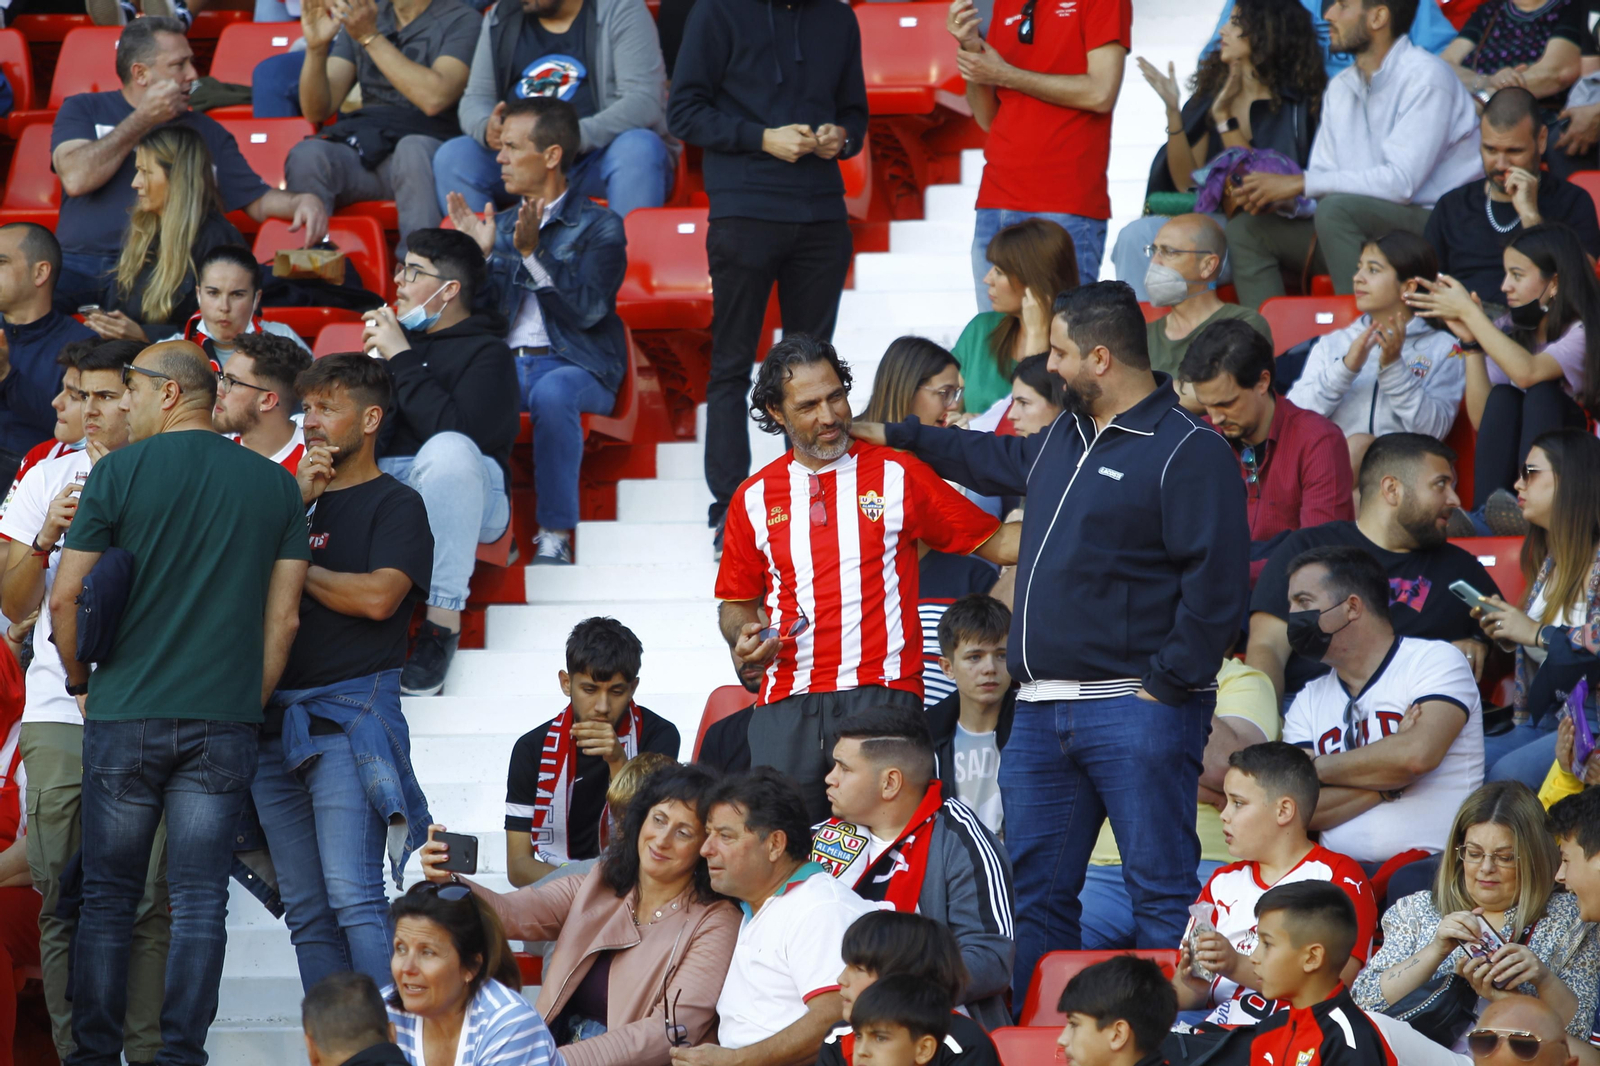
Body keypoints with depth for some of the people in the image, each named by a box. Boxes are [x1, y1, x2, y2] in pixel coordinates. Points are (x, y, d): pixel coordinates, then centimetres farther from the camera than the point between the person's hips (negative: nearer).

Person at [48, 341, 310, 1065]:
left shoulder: (120, 471, -3)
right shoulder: (276, 485, 6)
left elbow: (65, 599, -3)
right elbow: (284, 617, 5)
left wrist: (81, 682, 12)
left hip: (125, 716, -2)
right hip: (224, 724, 2)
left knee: (108, 897, 6)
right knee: (199, 901, 3)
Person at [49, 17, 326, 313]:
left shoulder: (205, 130, 19)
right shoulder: (83, 110, 13)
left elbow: (257, 200, 19)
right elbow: (75, 179, -5)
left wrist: (303, 201, -3)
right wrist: (143, 120, 0)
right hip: (79, 264, -3)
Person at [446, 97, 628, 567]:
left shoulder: (598, 226, 3)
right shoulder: (503, 224, 20)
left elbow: (588, 309, -12)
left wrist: (533, 252, -18)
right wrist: (481, 255, 1)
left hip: (576, 366, -4)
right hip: (505, 364, 4)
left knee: (552, 393, -41)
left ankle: (555, 534, -30)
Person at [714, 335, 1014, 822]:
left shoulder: (898, 475, 7)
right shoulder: (755, 498, 13)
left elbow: (994, 542, 7)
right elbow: (737, 603, 23)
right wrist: (743, 636, 1)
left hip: (882, 695, -2)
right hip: (786, 705, 2)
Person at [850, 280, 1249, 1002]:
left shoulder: (1189, 452, -10)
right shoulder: (1063, 440, 18)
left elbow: (1216, 585, -16)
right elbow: (996, 461, 40)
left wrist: (1166, 685, -17)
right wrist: (896, 437, 44)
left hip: (1135, 707, -9)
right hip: (1041, 711, 9)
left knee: (1162, 892, -6)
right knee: (1034, 890, 10)